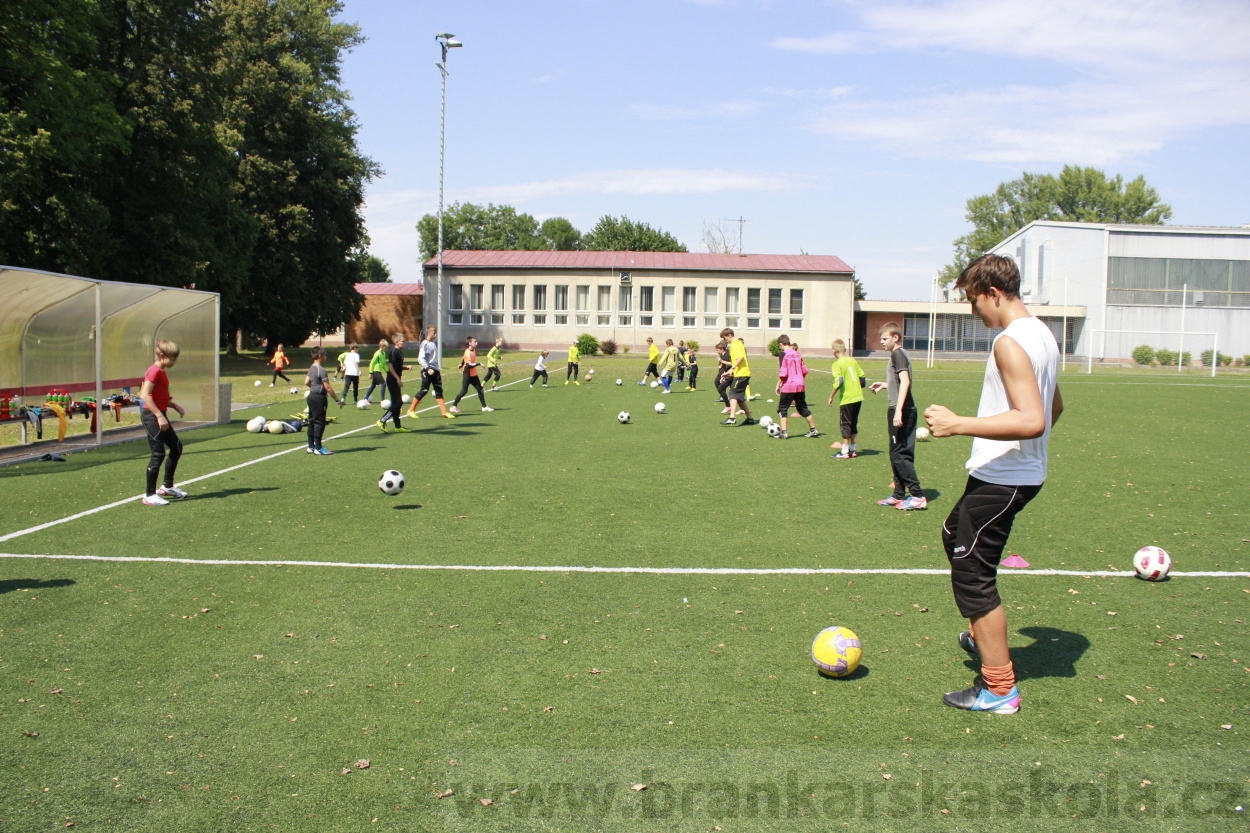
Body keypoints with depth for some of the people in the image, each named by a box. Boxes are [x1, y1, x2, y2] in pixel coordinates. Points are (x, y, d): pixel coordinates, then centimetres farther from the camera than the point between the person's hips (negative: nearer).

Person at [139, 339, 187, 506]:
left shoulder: (162, 372, 15)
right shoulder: (155, 371, -15)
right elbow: (145, 395, -25)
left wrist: (175, 406, 9)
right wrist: (159, 416, -26)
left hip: (159, 416, 10)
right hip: (151, 416, -10)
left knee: (177, 447, 16)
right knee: (158, 454, -9)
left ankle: (168, 487, 28)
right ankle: (149, 496, -4)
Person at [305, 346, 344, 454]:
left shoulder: (311, 368, 9)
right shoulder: (321, 370, -18)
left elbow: (307, 382, 17)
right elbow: (327, 387, -20)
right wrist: (338, 400, -16)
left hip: (311, 396, 9)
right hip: (319, 398, -9)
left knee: (312, 421, 12)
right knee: (319, 422, -4)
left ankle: (311, 446, 18)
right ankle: (318, 448, -1)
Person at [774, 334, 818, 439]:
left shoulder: (783, 354, -8)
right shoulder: (797, 354, 11)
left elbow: (783, 372, -14)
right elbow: (804, 371, 16)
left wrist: (778, 385, -6)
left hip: (788, 386, -6)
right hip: (800, 385, 6)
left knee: (782, 409, 1)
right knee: (803, 408, 18)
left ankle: (784, 432, -8)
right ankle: (813, 430, 23)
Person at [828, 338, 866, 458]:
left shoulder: (837, 364, -10)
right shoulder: (853, 360, 8)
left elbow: (839, 382, -19)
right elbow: (862, 376, 10)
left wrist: (831, 396, -11)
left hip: (846, 398, -6)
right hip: (858, 397, 6)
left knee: (845, 424, 1)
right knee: (853, 424, 16)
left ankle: (845, 452, 2)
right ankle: (853, 450, 21)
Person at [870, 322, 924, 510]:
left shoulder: (897, 354, -11)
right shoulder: (900, 354, 18)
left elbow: (905, 381, -23)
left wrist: (898, 410, -27)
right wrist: (884, 385, 21)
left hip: (901, 411, -10)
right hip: (903, 411, 10)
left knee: (899, 454, -8)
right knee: (898, 454, 13)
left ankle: (918, 496, -7)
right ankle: (899, 495, 19)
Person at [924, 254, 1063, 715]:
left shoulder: (1010, 342, -22)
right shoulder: (1042, 333, 10)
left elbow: (1031, 420, -31)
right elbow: (1053, 407, 21)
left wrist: (959, 424, -30)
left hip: (999, 479, -11)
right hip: (1025, 472, 11)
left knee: (971, 574, -3)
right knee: (955, 535, 28)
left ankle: (998, 689, 5)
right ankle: (984, 635, 41)